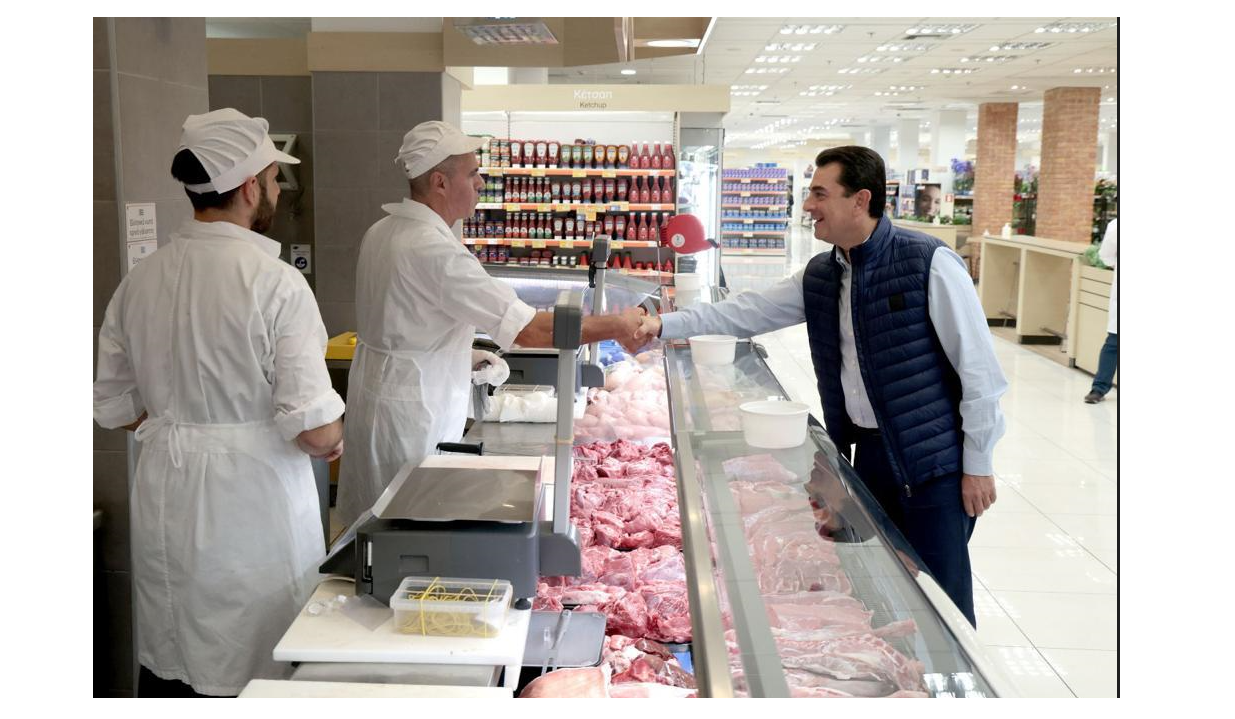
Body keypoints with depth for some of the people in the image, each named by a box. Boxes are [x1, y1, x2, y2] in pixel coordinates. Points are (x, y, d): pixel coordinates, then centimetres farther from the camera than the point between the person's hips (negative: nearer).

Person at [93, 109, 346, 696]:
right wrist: (333, 441, 2)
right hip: (251, 502, -6)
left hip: (163, 499, 6)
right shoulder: (274, 282, -16)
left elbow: (114, 406, 9)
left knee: (164, 665, 19)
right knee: (254, 674, 8)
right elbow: (314, 430, -19)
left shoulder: (139, 279, 2)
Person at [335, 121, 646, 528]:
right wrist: (617, 326, -17)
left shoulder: (382, 232, 6)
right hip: (414, 414, -10)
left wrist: (464, 358, 11)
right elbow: (531, 331, -27)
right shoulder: (433, 250, -24)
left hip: (375, 389, 10)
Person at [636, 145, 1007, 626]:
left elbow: (979, 369, -13)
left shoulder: (928, 264, -15)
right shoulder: (819, 277, 5)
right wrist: (664, 325, 0)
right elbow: (747, 313, 9)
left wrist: (978, 464, -11)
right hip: (869, 452, 7)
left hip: (934, 459, -6)